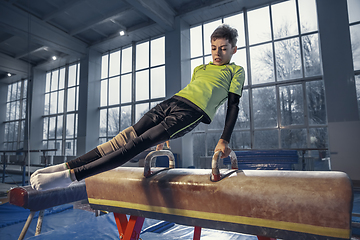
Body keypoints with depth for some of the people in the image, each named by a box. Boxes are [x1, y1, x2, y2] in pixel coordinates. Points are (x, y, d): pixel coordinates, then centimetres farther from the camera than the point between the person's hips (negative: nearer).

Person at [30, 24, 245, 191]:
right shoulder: (199, 69, 30)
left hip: (191, 113, -5)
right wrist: (165, 132, 24)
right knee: (126, 137, -9)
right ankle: (66, 166, -8)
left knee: (138, 144, -19)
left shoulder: (236, 71, 16)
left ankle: (72, 175, -20)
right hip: (171, 102, 6)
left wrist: (224, 140, -6)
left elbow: (233, 106, 6)